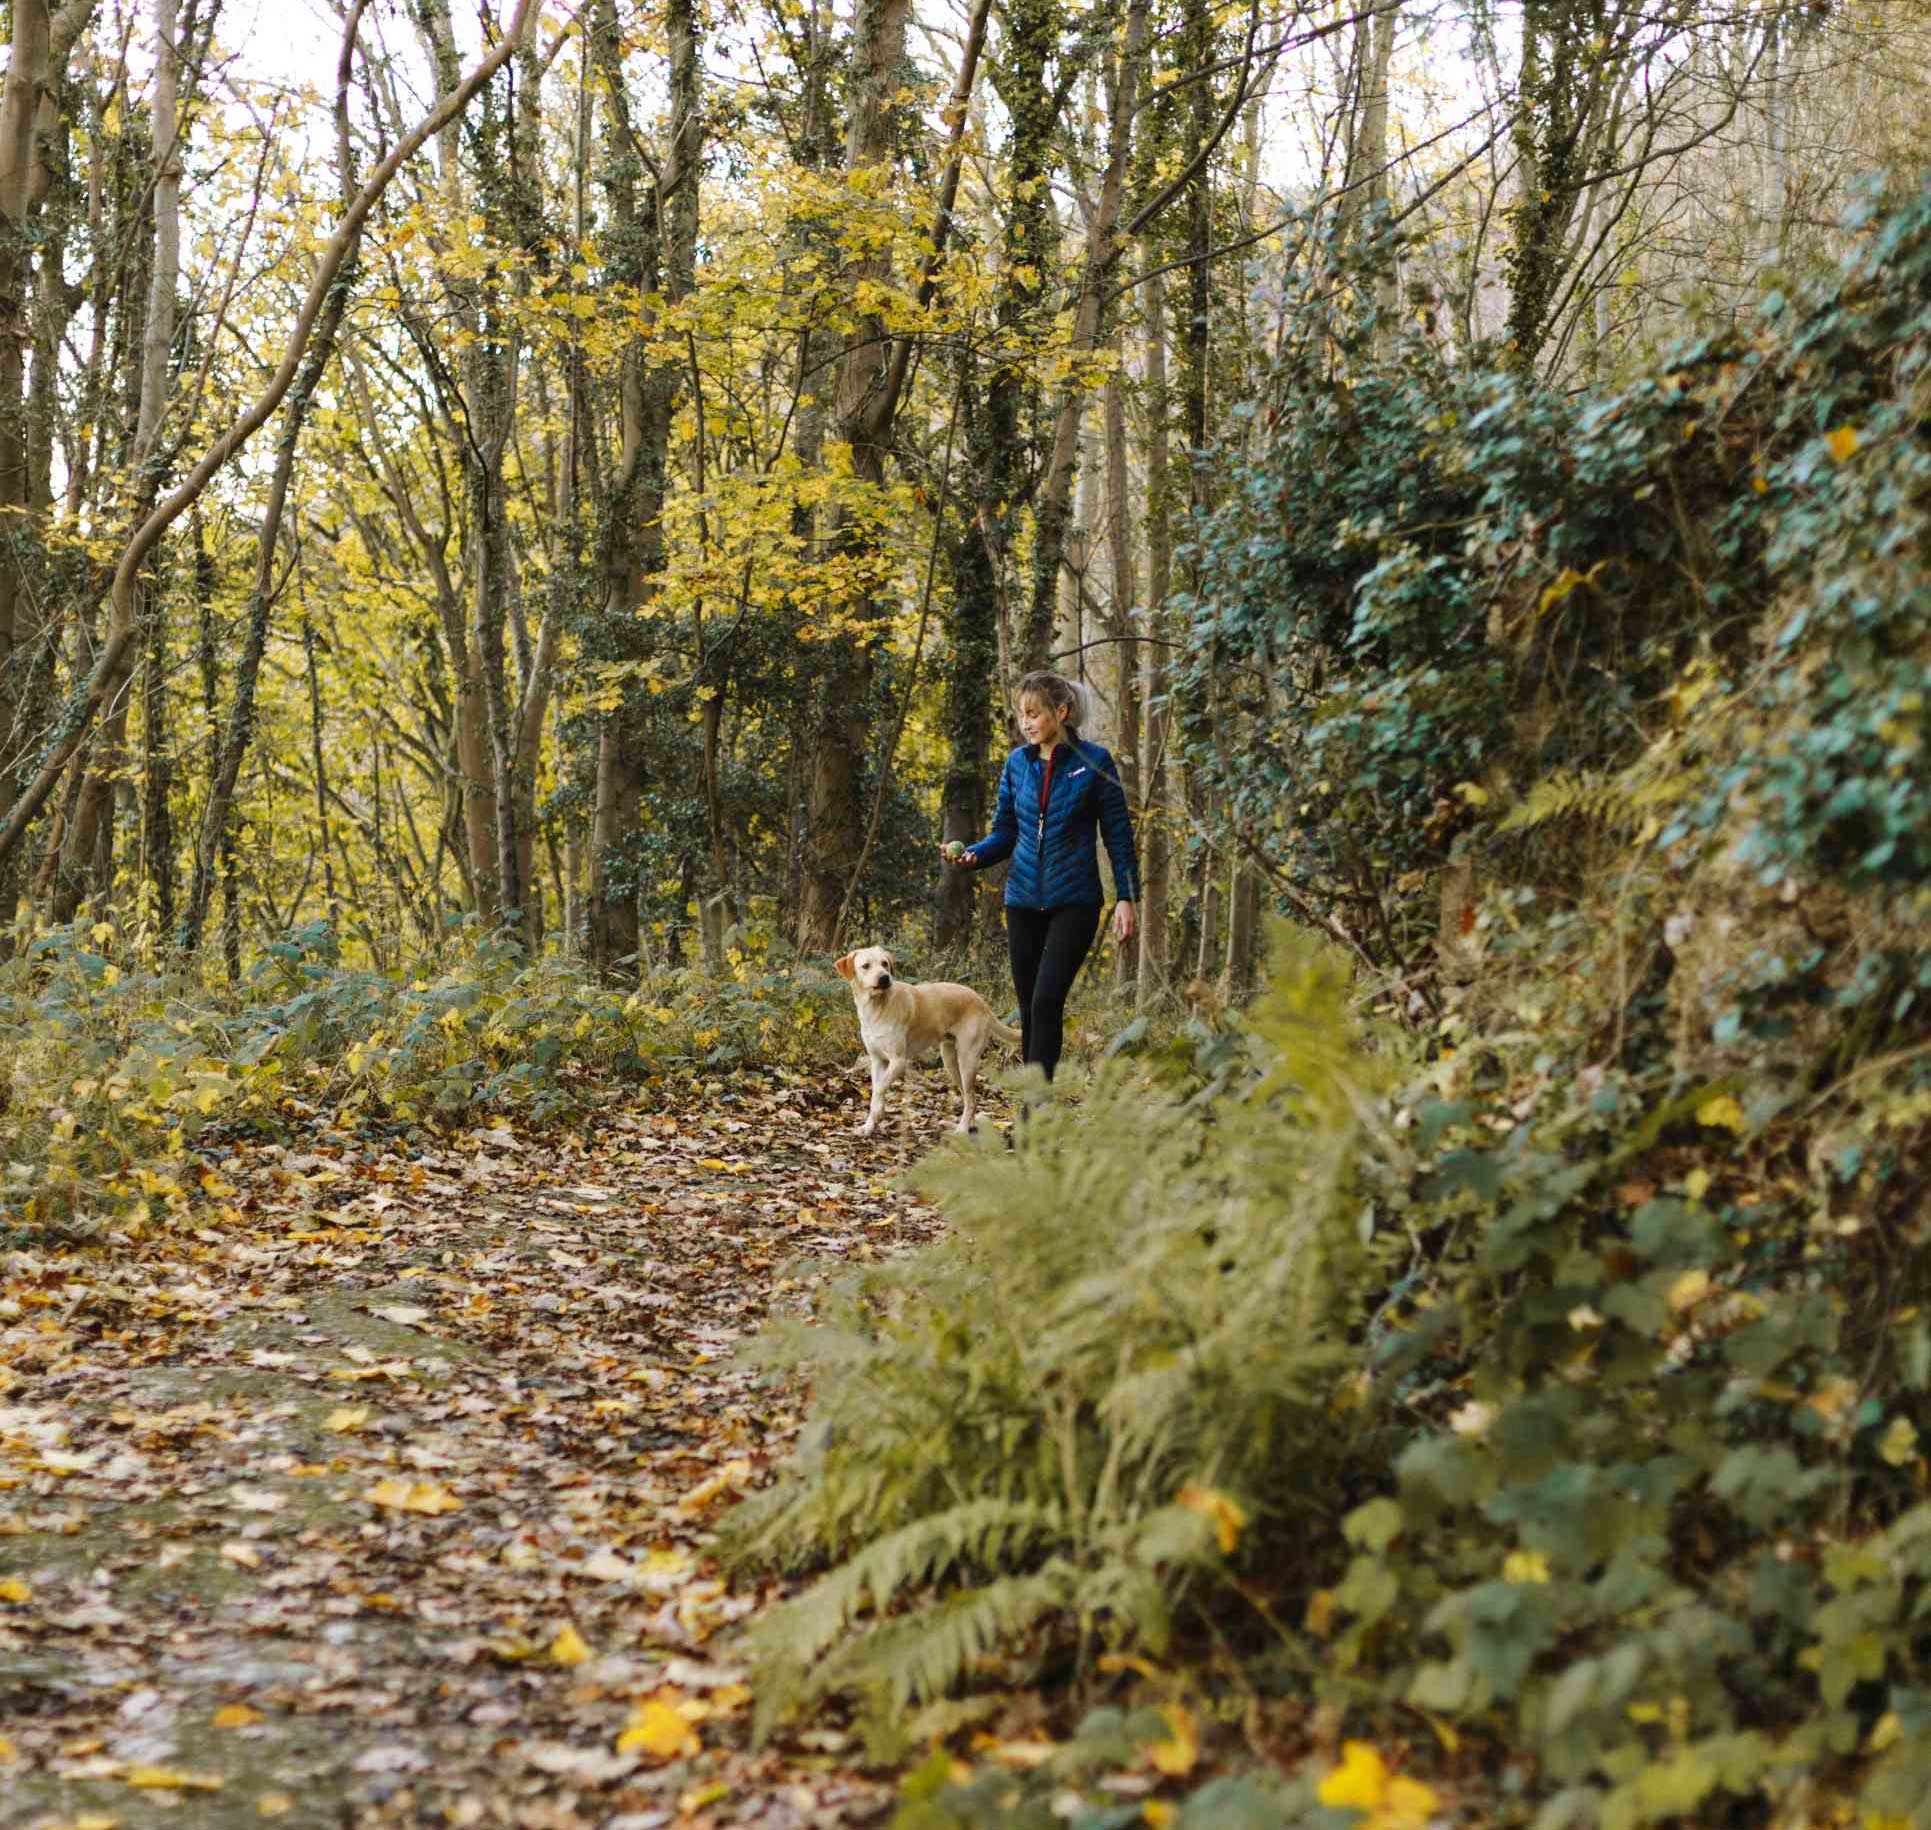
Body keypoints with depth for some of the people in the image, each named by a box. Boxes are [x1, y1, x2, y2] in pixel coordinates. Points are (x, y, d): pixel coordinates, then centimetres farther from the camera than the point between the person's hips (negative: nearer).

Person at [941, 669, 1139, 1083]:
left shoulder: (1094, 762, -5)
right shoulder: (1018, 763, 7)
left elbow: (1118, 835, -2)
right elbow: (1004, 832, 11)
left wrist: (1126, 898, -8)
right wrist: (972, 855, -9)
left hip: (1074, 903, -5)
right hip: (1023, 901, 5)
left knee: (1047, 1001, -16)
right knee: (1030, 1008, 8)